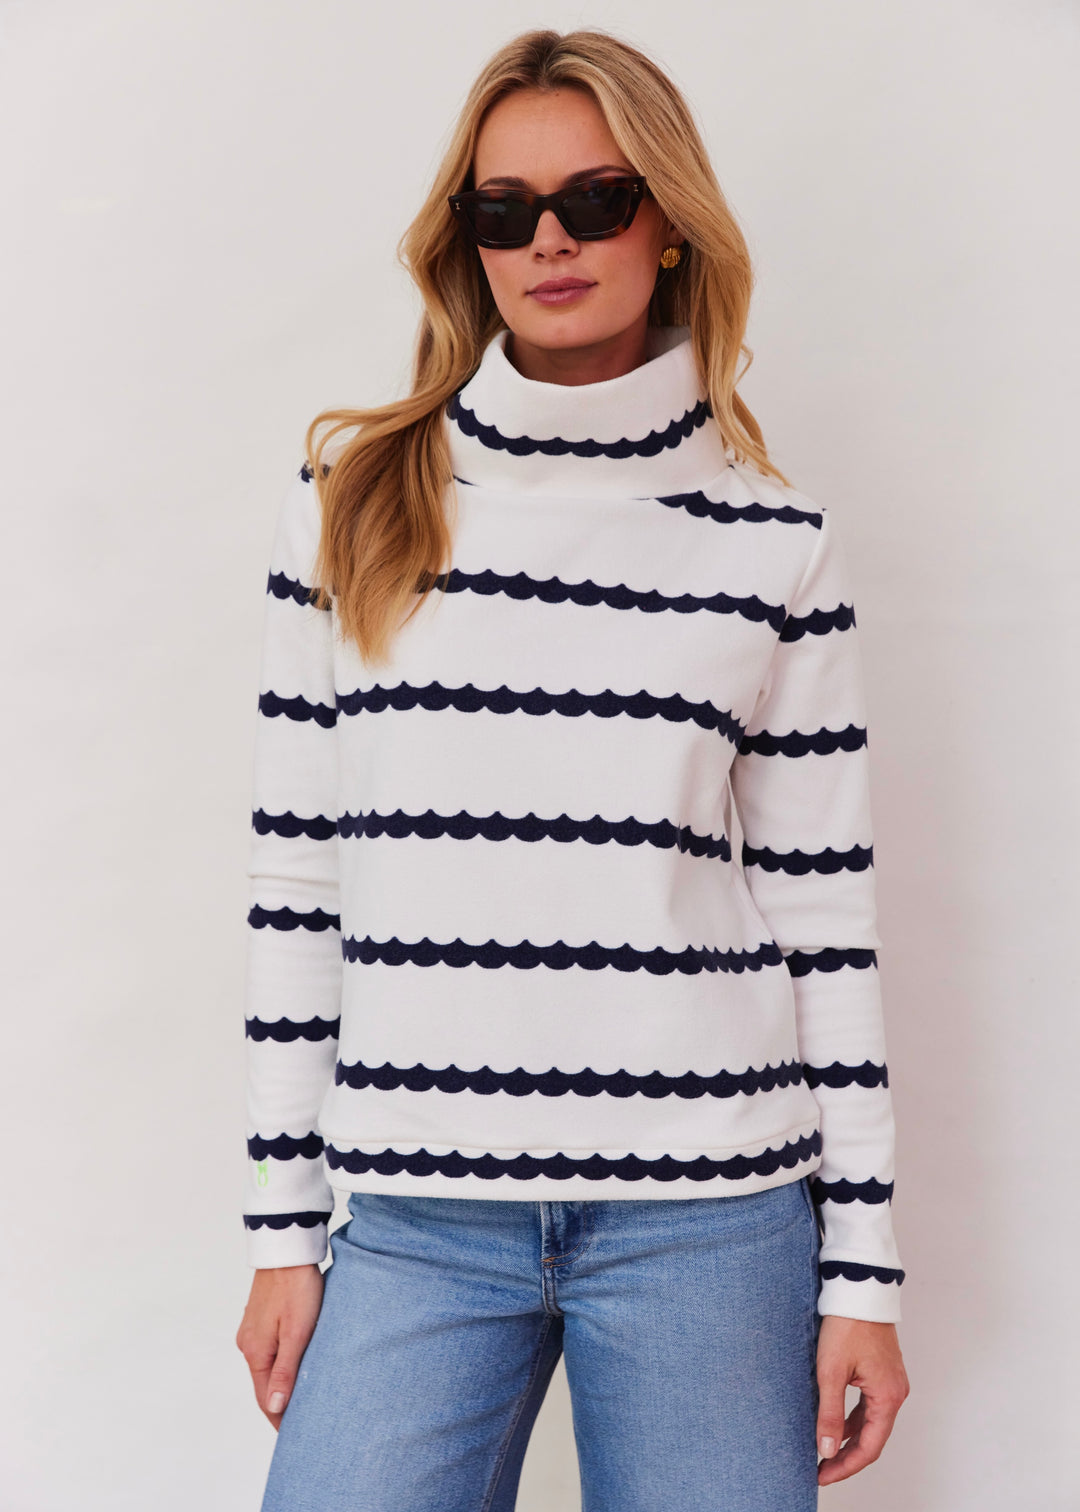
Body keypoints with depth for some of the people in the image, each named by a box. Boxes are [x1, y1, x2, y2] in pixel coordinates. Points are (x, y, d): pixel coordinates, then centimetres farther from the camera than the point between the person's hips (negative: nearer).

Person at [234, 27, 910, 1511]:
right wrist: (286, 1225, 6)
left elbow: (825, 907, 4)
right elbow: (296, 872, 6)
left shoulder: (774, 540, 3)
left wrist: (864, 1263, 3)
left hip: (706, 1219, 0)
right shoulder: (352, 500, 4)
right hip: (418, 1218, 1)